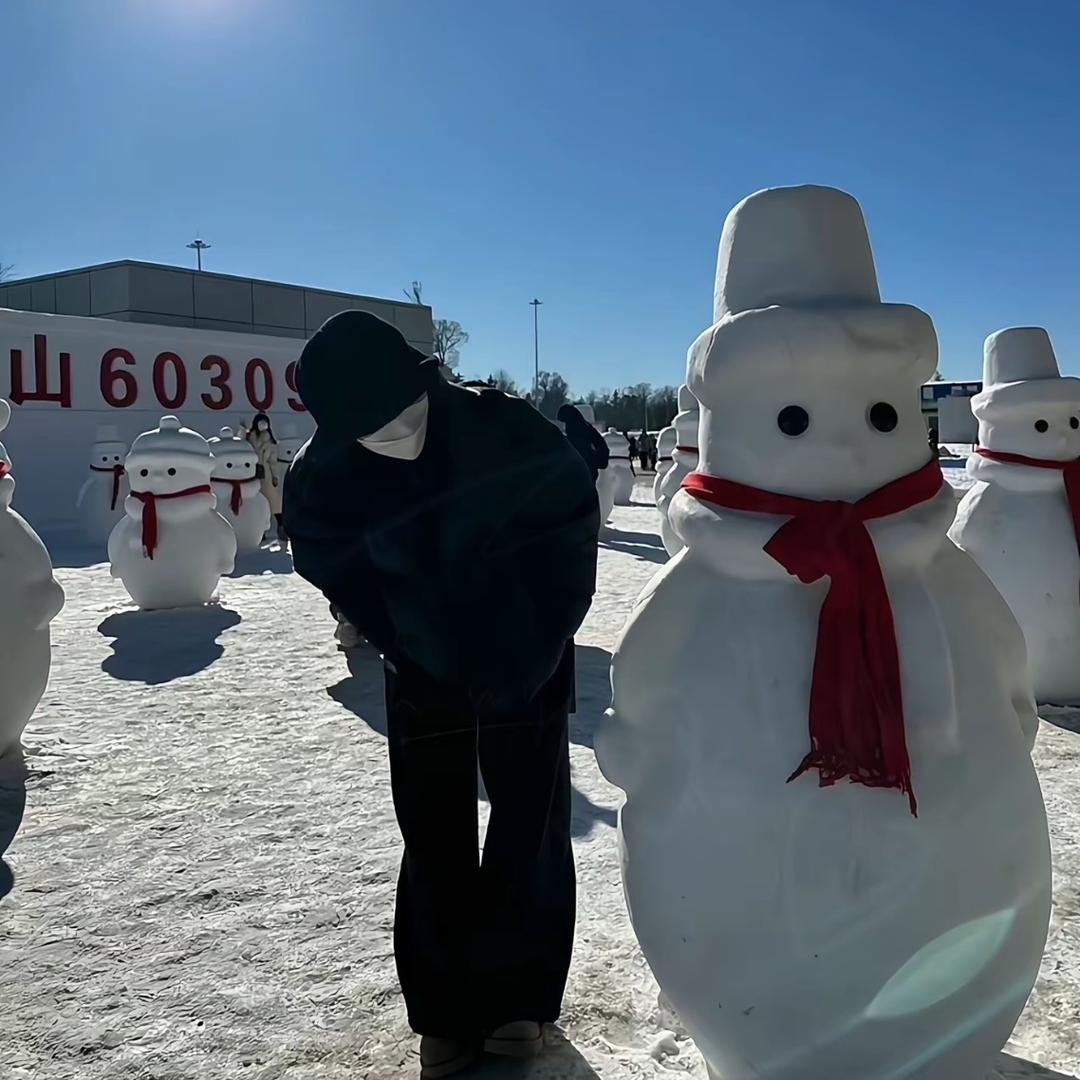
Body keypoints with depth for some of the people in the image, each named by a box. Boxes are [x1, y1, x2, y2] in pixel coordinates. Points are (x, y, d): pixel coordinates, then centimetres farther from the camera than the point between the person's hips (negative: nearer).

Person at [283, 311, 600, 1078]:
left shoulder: (511, 432, -23)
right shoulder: (322, 482, -18)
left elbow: (569, 540, -11)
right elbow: (352, 589, -4)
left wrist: (532, 656, -11)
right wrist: (421, 659, -8)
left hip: (528, 668, -1)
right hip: (425, 678, 2)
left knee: (530, 834, 5)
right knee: (436, 845, 7)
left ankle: (519, 997, 24)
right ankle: (446, 1013, 24)